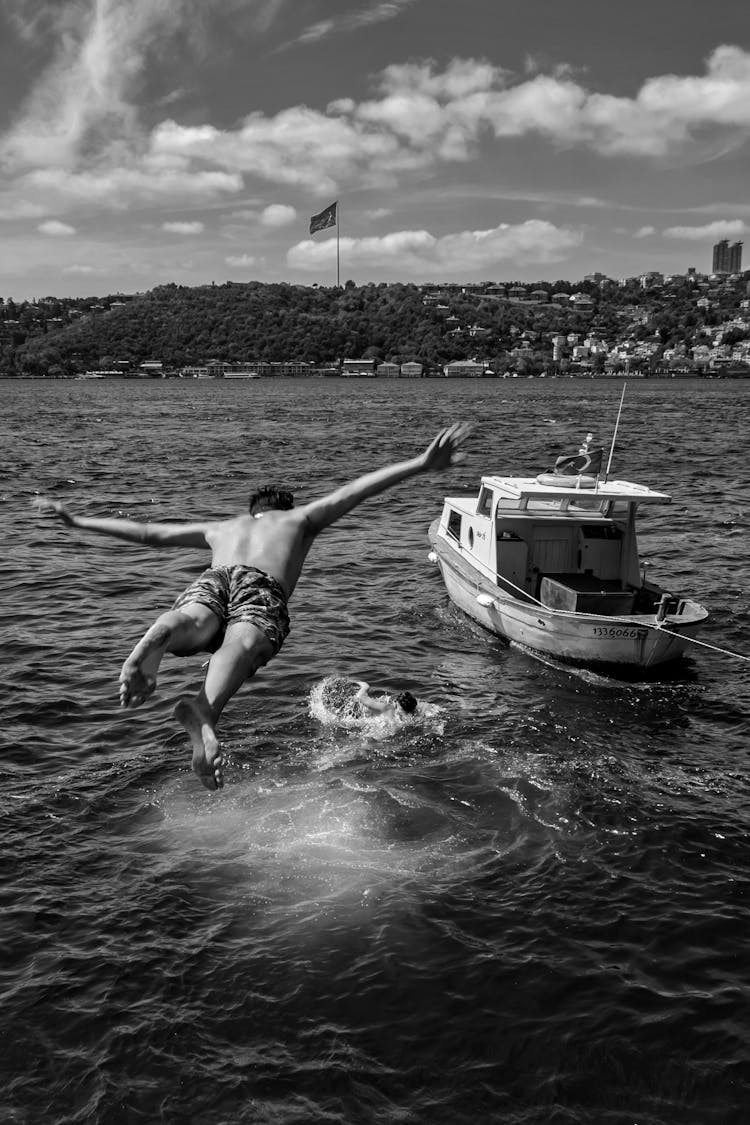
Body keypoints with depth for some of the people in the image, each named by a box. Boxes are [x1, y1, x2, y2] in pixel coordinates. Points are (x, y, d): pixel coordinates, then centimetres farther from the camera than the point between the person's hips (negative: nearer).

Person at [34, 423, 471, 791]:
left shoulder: (222, 527, 44)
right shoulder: (301, 519, 38)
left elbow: (145, 532, 48)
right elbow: (358, 489, 28)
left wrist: (77, 521, 60)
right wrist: (422, 464, 27)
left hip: (211, 581, 2)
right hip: (263, 591, -2)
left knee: (189, 624, -30)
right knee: (242, 643, -31)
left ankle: (152, 644, -66)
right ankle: (203, 709, -63)